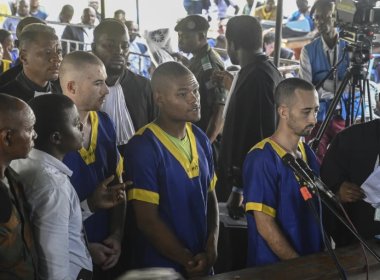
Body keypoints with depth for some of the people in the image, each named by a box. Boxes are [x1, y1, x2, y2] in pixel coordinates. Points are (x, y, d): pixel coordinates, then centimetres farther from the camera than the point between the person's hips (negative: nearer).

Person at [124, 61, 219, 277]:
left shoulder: (201, 139, 3)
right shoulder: (143, 147, -17)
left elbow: (211, 196, 8)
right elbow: (147, 220, -17)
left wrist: (211, 250, -4)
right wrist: (188, 261, -11)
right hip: (161, 267, -6)